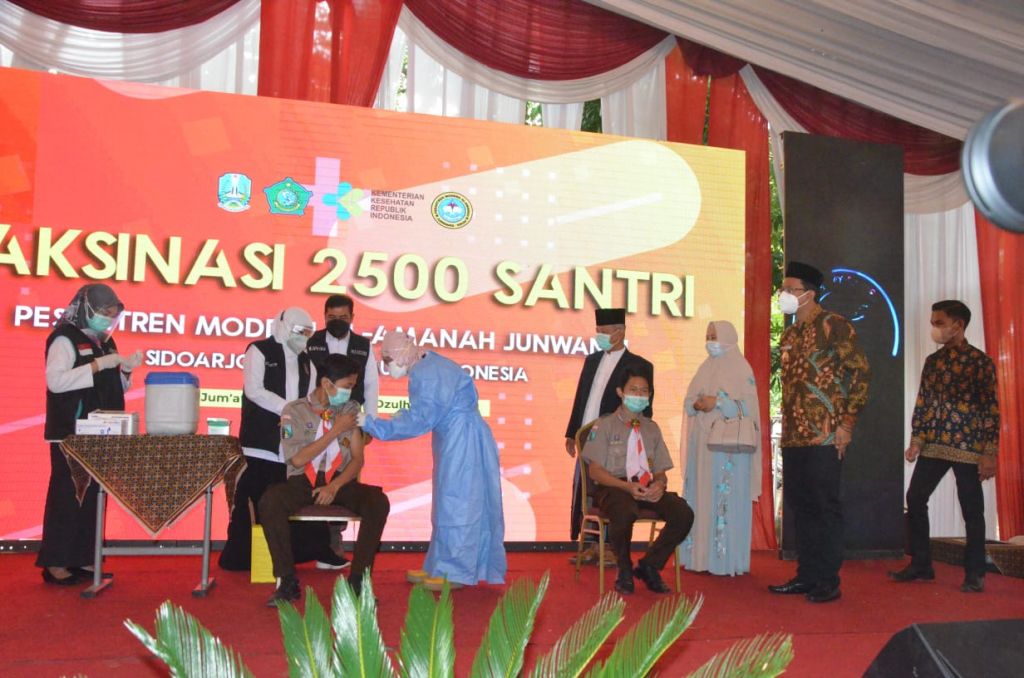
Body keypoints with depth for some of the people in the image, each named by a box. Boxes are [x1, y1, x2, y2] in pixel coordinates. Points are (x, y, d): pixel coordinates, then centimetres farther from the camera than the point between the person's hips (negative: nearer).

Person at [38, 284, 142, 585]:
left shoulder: (104, 341, 15)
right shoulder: (65, 338, -7)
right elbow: (55, 381, -19)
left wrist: (125, 370, 0)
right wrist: (98, 365, -21)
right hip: (71, 435, -7)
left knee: (93, 497, 8)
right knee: (66, 496, -4)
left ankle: (81, 560, 14)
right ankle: (55, 563, 3)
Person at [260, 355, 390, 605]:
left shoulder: (351, 410, 9)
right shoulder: (294, 411, 1)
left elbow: (357, 459, 5)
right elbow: (298, 459, -10)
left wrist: (335, 486, -13)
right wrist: (336, 430, -9)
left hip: (340, 481, 2)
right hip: (302, 482, -2)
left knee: (378, 501, -29)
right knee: (270, 501, -34)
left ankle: (357, 580, -18)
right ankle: (288, 582, -21)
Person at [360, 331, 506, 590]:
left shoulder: (425, 376, -20)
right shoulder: (429, 365, 11)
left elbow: (417, 420, -22)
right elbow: (421, 415, 14)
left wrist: (371, 424, -16)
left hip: (462, 441, -11)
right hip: (455, 441, 11)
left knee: (454, 503, -3)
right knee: (448, 503, 14)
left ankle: (455, 572, 5)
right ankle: (441, 567, 23)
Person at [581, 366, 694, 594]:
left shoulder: (652, 428, 20)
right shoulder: (605, 425, 5)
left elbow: (660, 471, 16)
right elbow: (595, 471, -3)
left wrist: (659, 485, -10)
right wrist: (627, 486, -19)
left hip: (647, 488, 5)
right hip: (613, 488, -4)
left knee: (683, 513, -23)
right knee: (625, 513, -39)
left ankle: (649, 566, -2)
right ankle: (624, 570, -9)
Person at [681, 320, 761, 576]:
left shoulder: (741, 368, -2)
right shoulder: (705, 368, 17)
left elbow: (748, 405, -10)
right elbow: (688, 401, 16)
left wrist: (717, 402, -17)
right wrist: (697, 405, -6)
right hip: (702, 443, 6)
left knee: (726, 500, -6)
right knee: (700, 496, 5)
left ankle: (727, 560, -1)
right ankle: (700, 555, 10)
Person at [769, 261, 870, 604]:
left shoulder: (833, 325, -6)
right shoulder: (789, 335, 17)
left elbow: (861, 372, -10)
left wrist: (846, 424, -13)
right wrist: (786, 430, 16)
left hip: (825, 437, -8)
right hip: (794, 437, 8)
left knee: (825, 506, -3)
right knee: (800, 505, 11)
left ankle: (828, 581, 6)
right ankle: (806, 575, 20)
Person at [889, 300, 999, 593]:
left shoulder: (980, 361, -6)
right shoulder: (932, 361, 11)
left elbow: (991, 409, -7)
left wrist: (989, 453, -12)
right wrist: (916, 440, 5)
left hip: (967, 447, -6)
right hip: (933, 446, 6)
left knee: (972, 510, 2)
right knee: (915, 499, 5)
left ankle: (974, 574, 13)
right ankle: (921, 564, 17)